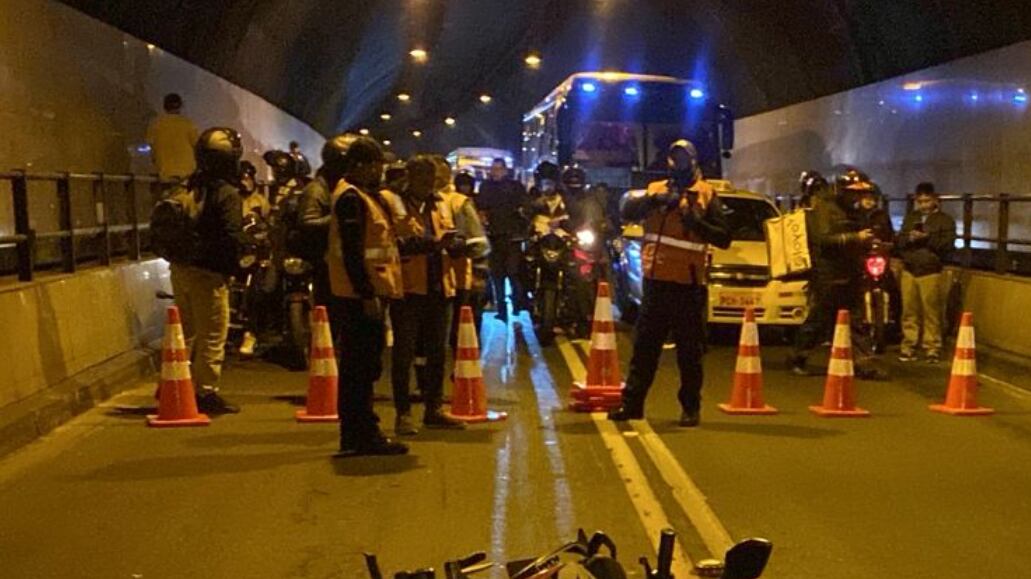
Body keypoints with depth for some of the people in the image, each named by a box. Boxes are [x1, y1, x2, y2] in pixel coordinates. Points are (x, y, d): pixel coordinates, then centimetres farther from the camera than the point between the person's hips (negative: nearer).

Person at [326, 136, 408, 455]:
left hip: (369, 291, 10)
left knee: (360, 365, 13)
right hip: (361, 294, -10)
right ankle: (363, 435, -1)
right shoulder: (351, 197, -13)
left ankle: (356, 434, 20)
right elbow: (352, 251, -20)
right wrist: (367, 294, -23)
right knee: (363, 365, -6)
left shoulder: (364, 195, 19)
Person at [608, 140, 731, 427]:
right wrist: (653, 199, -20)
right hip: (656, 279, 3)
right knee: (644, 347, 9)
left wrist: (696, 221, -17)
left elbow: (724, 238, -4)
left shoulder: (706, 195, 3)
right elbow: (628, 211, -5)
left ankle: (691, 407, 14)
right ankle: (632, 403, 16)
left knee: (689, 351, 4)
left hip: (689, 284, -3)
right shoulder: (655, 189, 12)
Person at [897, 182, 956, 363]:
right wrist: (909, 238, -9)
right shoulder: (910, 218, 16)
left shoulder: (945, 220, 2)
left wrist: (927, 237, -18)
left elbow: (948, 244, -8)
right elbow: (899, 241, 12)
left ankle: (932, 348, 3)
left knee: (931, 313, -3)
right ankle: (909, 346, 15)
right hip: (909, 271, 4)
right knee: (909, 312, 7)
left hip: (930, 272, -4)